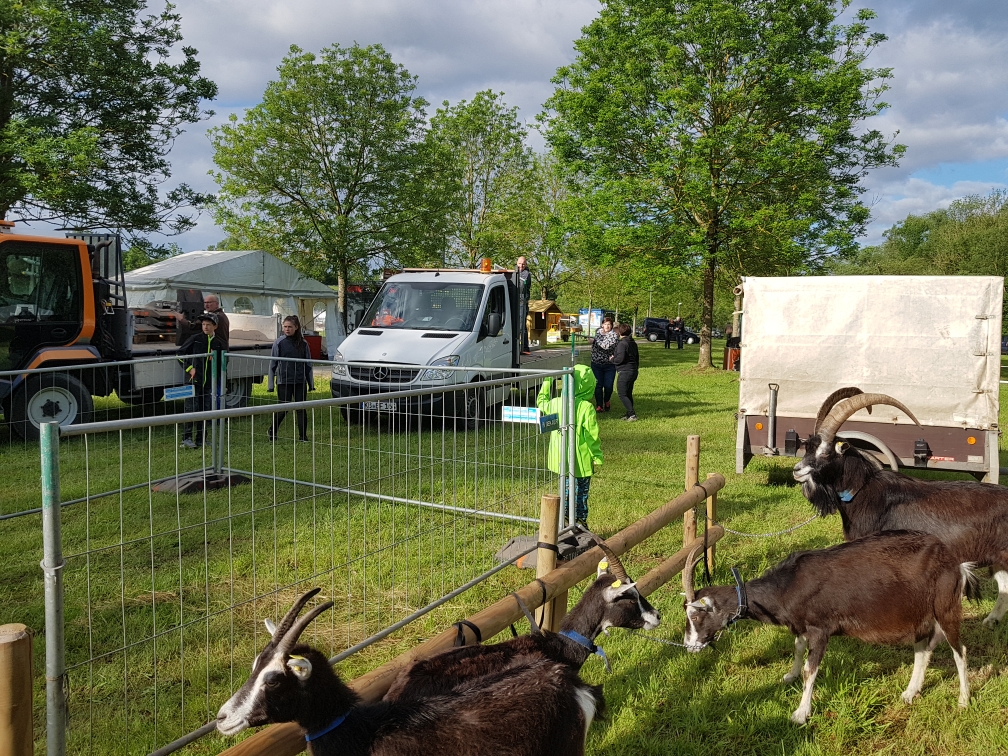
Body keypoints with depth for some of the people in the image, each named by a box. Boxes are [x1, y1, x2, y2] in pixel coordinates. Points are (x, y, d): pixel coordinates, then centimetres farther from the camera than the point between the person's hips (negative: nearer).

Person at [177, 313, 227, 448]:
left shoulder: (218, 343, 7)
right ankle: (186, 438, -3)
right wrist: (189, 368, -4)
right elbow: (180, 353, 4)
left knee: (205, 409, 8)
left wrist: (223, 371, 10)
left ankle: (201, 439, 16)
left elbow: (223, 361, 23)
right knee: (191, 408, -7)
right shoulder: (195, 339, -2)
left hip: (209, 382, 4)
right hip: (194, 380, -4)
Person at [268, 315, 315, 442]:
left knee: (301, 408, 3)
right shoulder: (279, 343, -1)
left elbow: (308, 364, 11)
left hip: (300, 381, 2)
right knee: (283, 408, 1)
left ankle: (303, 436, 11)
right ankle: (272, 432, 23)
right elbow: (273, 364, 1)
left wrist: (311, 383, 9)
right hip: (283, 381, -2)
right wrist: (270, 384, -3)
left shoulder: (303, 343, 5)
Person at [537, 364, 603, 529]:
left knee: (566, 490, 19)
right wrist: (597, 458, -5)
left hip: (561, 458, 5)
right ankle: (581, 522, 17)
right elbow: (592, 435, -14)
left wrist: (547, 382, 28)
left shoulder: (556, 403, -4)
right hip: (581, 460, -5)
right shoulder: (586, 407, -18)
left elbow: (541, 403, 21)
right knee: (581, 492, 9)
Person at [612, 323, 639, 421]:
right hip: (633, 371, 9)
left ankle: (632, 414, -12)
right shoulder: (633, 343, 12)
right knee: (628, 394, 17)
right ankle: (629, 414, 22)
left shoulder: (622, 344, -16)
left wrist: (612, 359, -4)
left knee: (622, 394, -5)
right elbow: (637, 357, 19)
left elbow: (620, 359, -23)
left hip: (624, 372, -9)